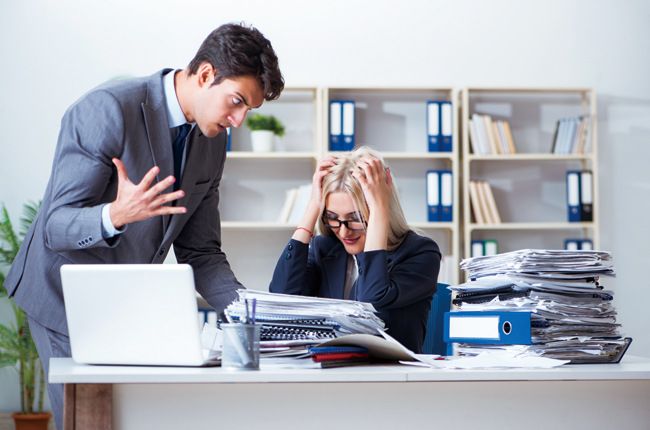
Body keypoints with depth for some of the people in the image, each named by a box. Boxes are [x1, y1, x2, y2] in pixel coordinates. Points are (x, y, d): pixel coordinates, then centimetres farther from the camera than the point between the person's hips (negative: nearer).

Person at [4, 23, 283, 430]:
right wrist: (116, 215, -42)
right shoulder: (107, 109, -22)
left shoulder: (213, 140, 2)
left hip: (130, 304, 7)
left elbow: (200, 252, 6)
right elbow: (55, 226, -23)